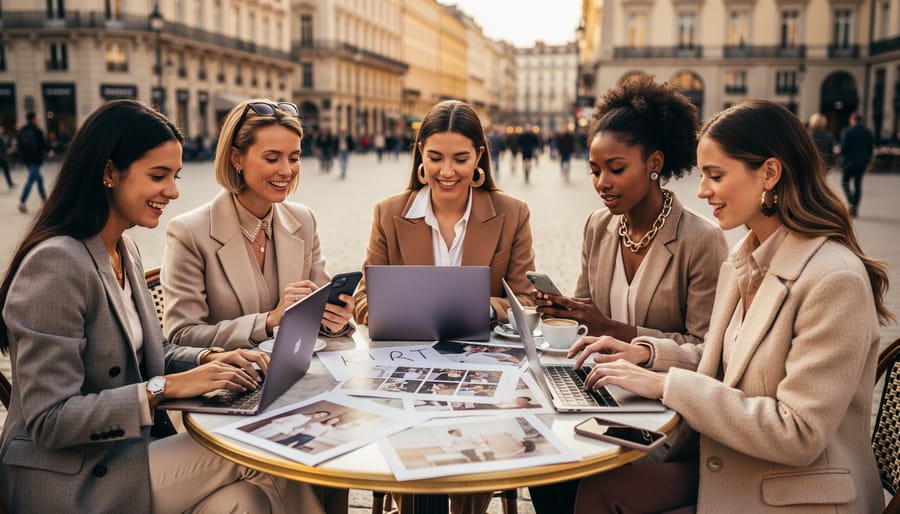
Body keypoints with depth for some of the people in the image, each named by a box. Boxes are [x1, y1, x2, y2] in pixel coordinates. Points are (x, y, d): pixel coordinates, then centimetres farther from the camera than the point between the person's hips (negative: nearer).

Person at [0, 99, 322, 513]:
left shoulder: (125, 250, 7)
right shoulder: (56, 263, -21)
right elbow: (50, 421, -22)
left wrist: (210, 360, -4)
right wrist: (169, 387, -24)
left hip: (126, 447, 7)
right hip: (71, 480, -7)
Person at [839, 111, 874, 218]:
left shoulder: (848, 132, -10)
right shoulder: (868, 133, 4)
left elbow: (843, 147, -11)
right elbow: (871, 148, 5)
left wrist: (843, 155, 9)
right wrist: (866, 159, 14)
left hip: (850, 161, -4)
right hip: (862, 163, 4)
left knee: (845, 182, 8)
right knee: (858, 184, 10)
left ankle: (850, 203, -13)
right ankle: (855, 207, 10)